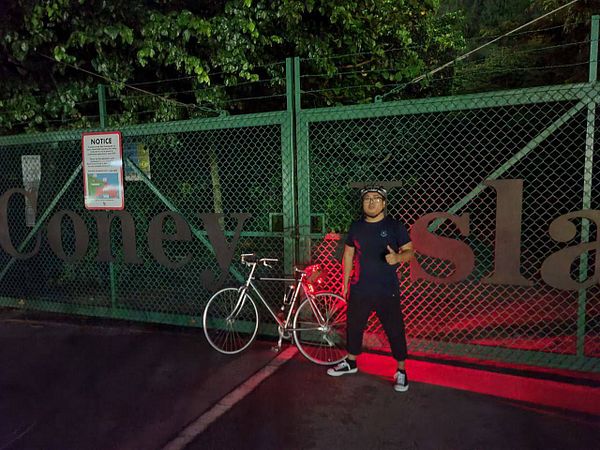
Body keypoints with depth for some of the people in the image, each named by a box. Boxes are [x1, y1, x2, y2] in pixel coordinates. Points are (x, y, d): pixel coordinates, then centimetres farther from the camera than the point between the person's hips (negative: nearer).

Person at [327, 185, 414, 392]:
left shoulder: (395, 226, -5)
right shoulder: (356, 227, 5)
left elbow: (409, 251, -4)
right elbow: (348, 255, 10)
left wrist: (398, 257, -27)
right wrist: (345, 284, 10)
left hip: (387, 291, -3)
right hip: (359, 290, 4)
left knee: (395, 330, 3)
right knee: (354, 326, 16)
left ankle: (401, 370, 22)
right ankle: (350, 362, 37)